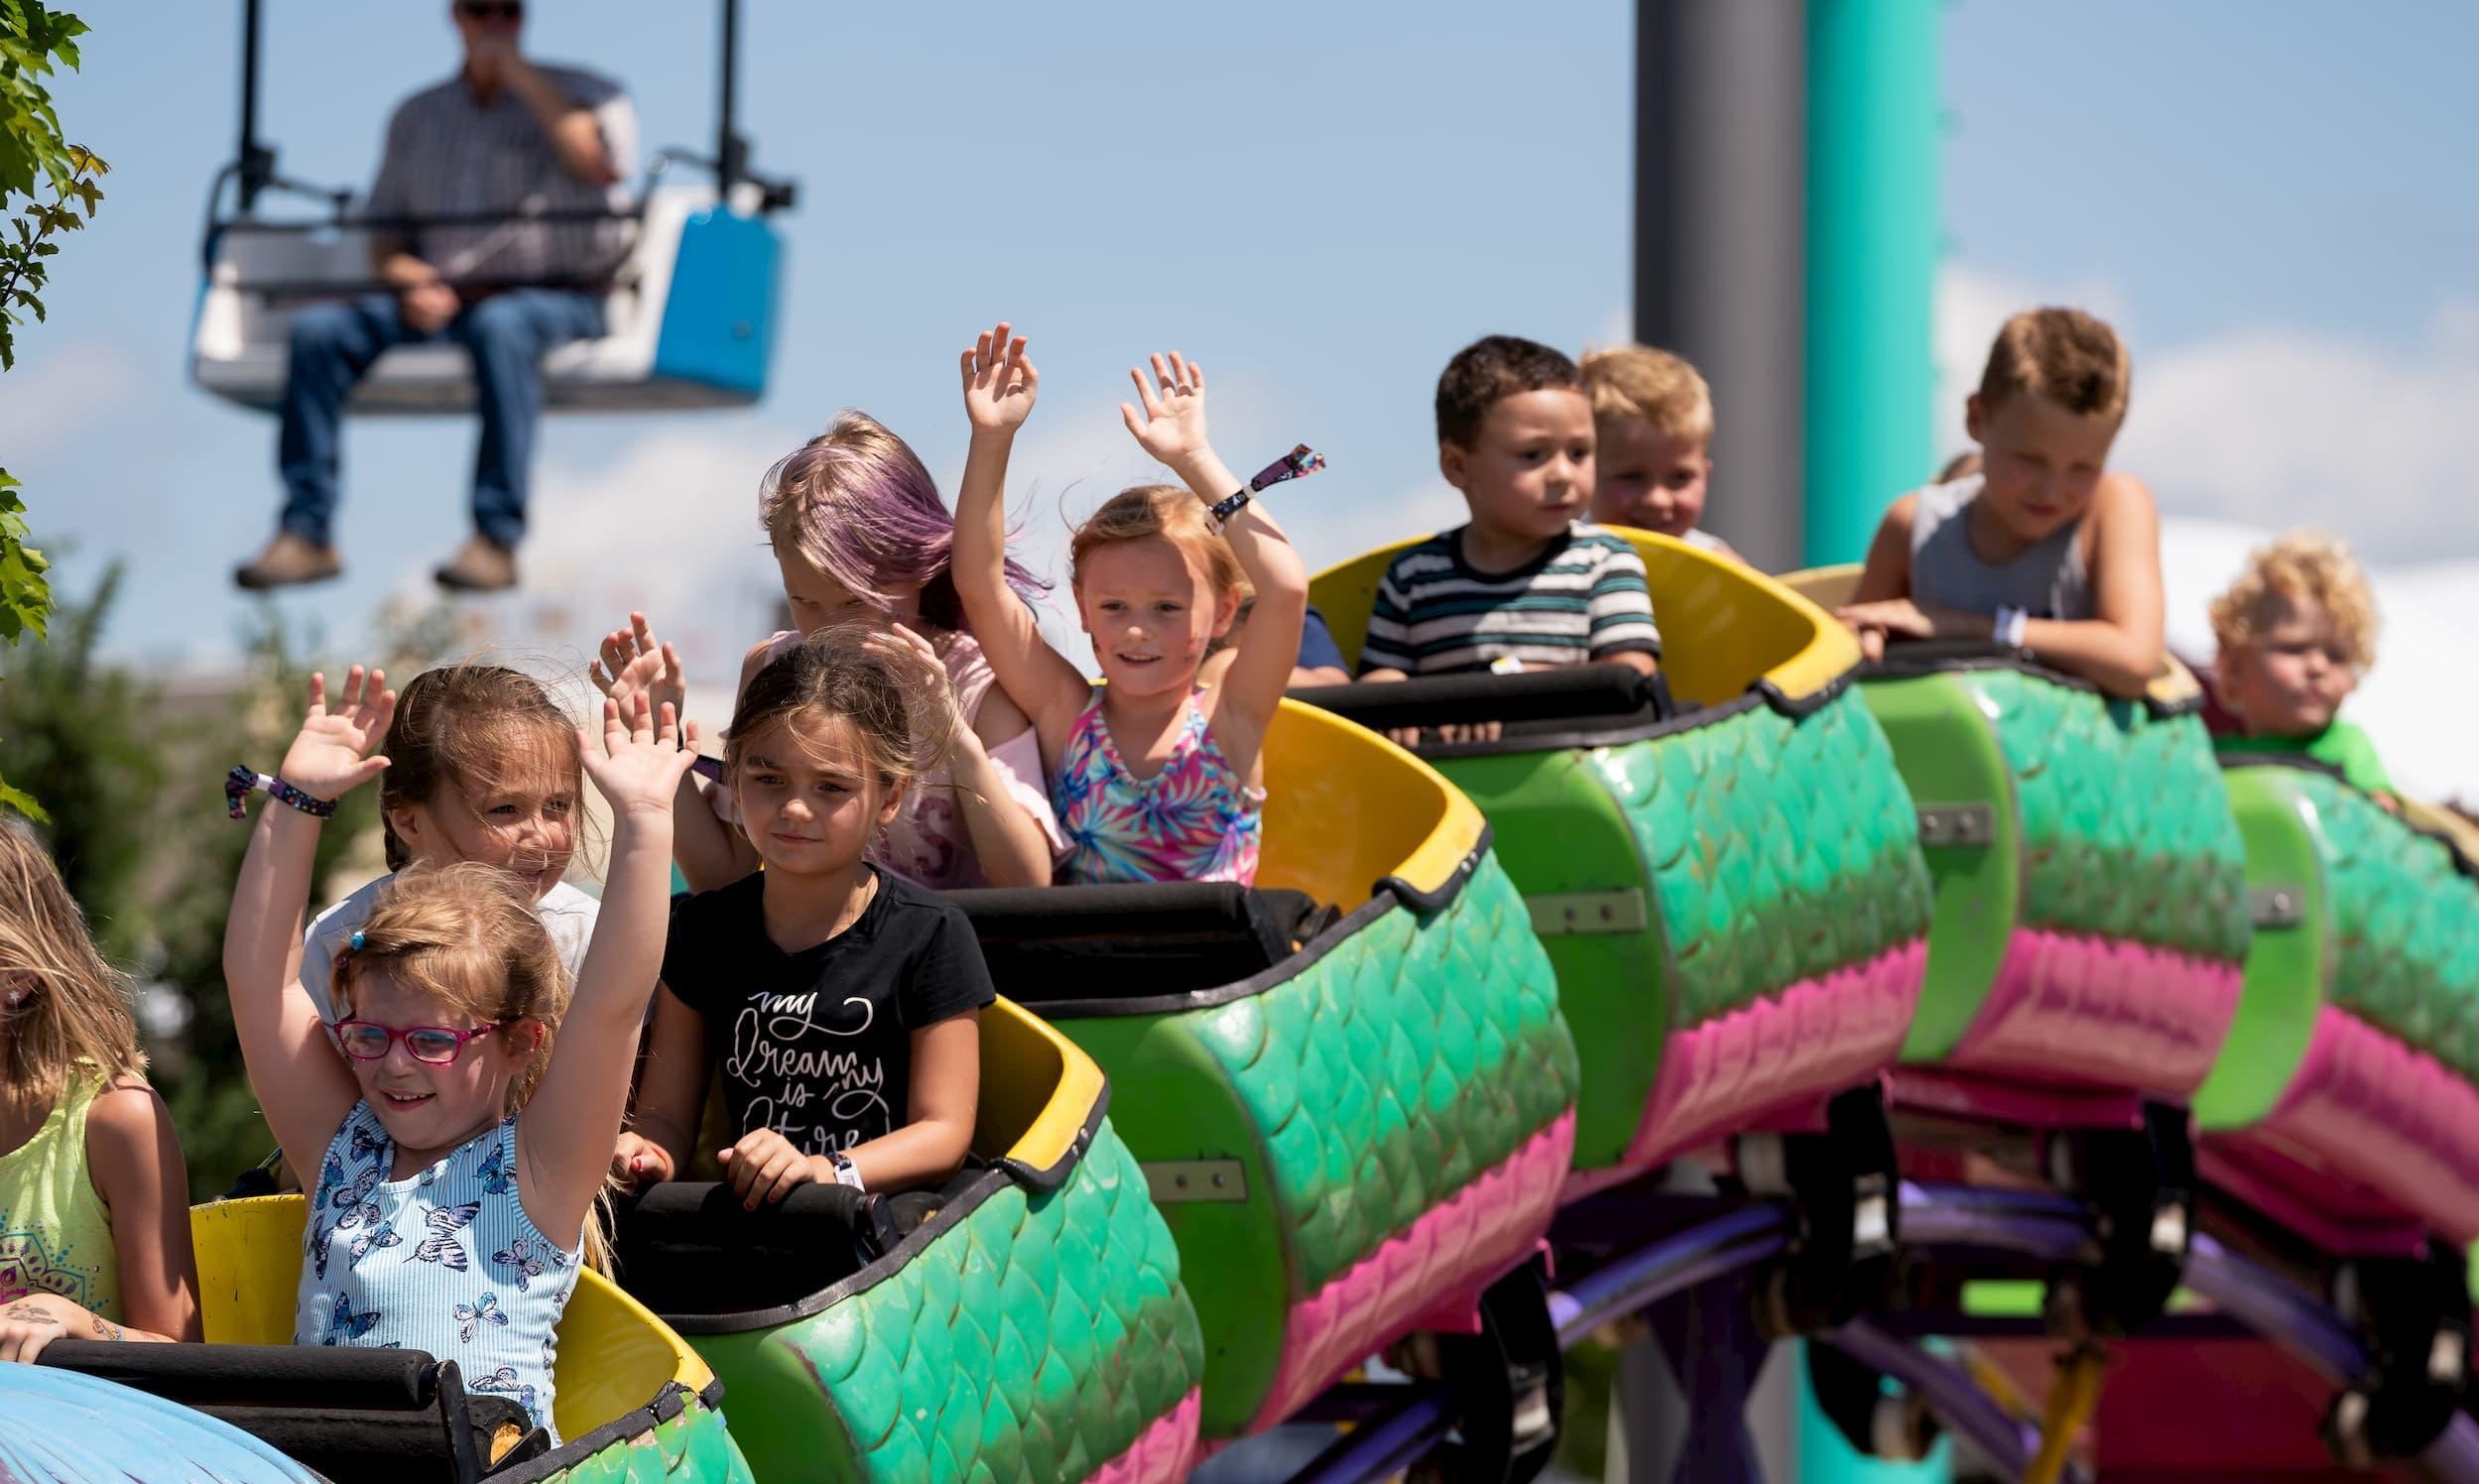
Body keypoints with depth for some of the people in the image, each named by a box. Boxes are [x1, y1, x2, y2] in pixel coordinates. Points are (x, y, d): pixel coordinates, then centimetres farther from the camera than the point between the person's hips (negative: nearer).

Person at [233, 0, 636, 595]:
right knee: (318, 328, -20)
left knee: (499, 326, -40)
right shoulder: (417, 116, 19)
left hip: (559, 297, -4)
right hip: (441, 300, 4)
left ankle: (497, 540, -42)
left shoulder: (580, 94, 6)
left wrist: (519, 74, -10)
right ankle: (306, 534, -22)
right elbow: (385, 239, 20)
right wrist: (411, 283, -4)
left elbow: (601, 162, -17)